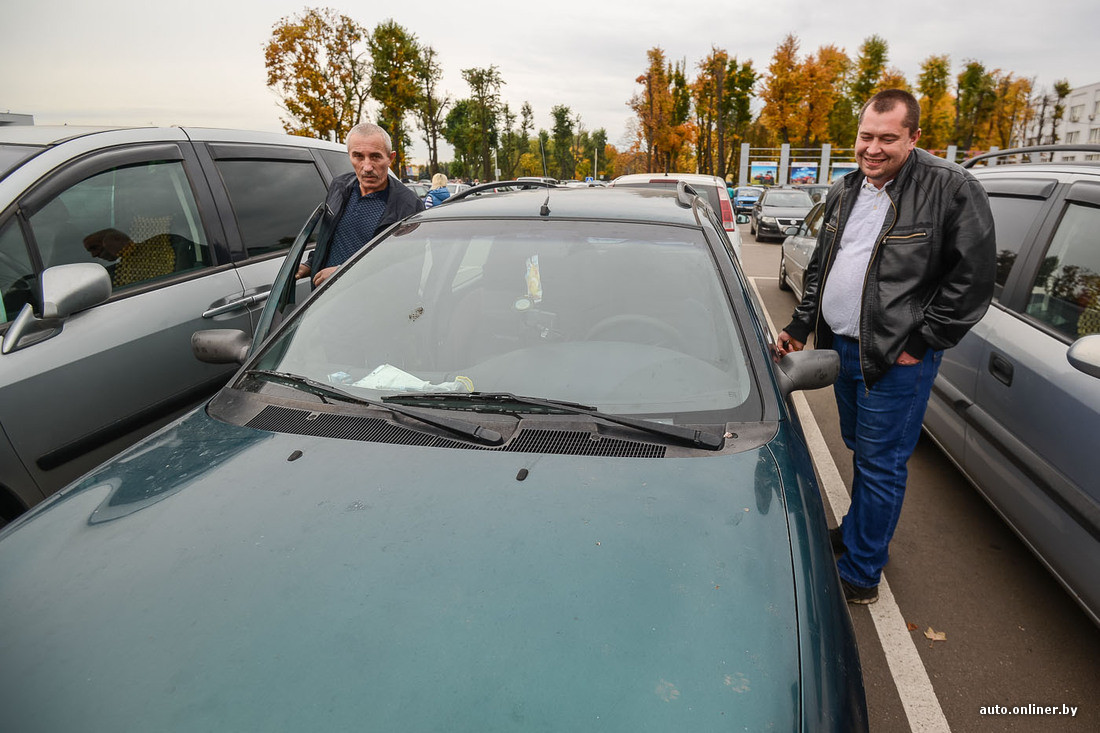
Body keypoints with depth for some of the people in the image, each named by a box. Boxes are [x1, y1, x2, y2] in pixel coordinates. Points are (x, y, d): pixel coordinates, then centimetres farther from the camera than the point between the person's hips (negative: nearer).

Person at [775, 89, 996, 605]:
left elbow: (972, 279, -13)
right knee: (860, 449, 22)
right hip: (840, 346, 7)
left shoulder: (951, 189, -12)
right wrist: (799, 327, 12)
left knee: (880, 465, 2)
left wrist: (920, 344, -14)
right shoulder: (843, 193, 9)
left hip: (896, 359, -7)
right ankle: (856, 532, 42)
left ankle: (861, 573, 17)